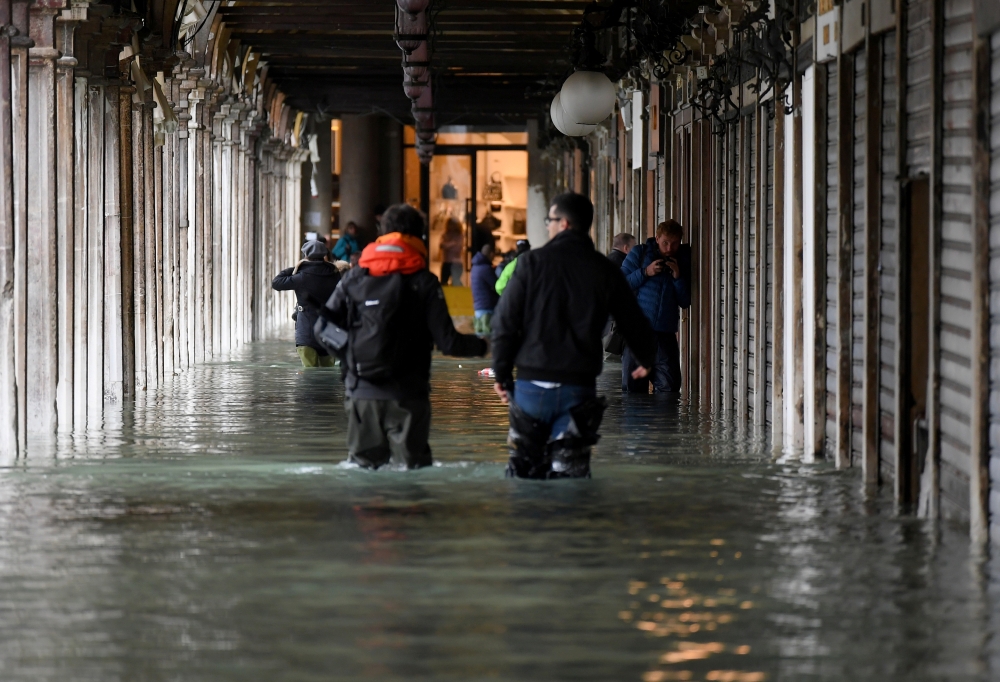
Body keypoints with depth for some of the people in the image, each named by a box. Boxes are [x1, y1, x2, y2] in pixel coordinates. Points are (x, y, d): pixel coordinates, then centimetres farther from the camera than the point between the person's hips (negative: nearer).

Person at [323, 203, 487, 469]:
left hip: (362, 391, 3)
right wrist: (479, 346, 13)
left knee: (362, 466, 8)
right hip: (407, 395, -2)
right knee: (412, 466, 1)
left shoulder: (354, 277, 5)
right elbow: (447, 342, -6)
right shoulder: (424, 282, -3)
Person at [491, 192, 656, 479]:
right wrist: (646, 358, 34)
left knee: (525, 466, 10)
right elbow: (633, 322, 14)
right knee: (570, 472, 2)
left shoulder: (532, 262, -3)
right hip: (579, 387, 1)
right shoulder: (604, 271, 4)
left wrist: (502, 373, 5)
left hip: (532, 383, -1)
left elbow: (505, 322, -5)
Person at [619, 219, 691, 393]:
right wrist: (645, 273, -10)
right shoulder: (639, 254, 5)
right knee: (633, 387, 1)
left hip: (665, 335, 1)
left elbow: (686, 302, 8)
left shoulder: (683, 262, 10)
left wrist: (678, 277, -6)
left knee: (668, 388, -8)